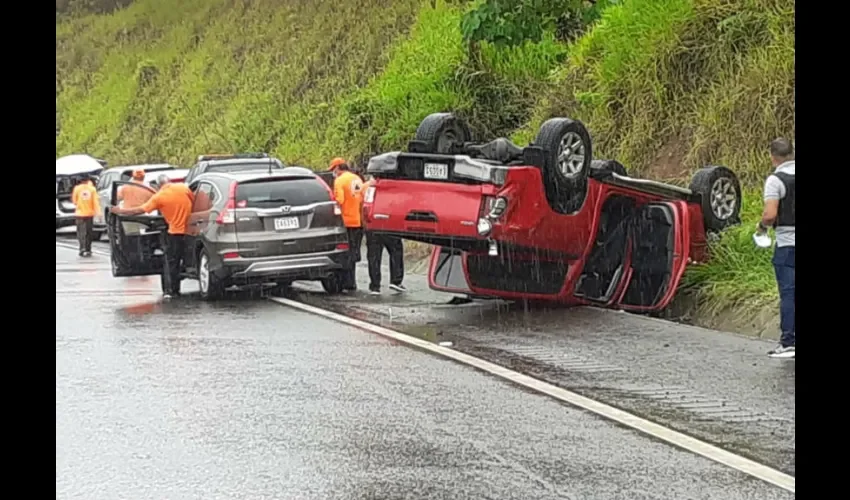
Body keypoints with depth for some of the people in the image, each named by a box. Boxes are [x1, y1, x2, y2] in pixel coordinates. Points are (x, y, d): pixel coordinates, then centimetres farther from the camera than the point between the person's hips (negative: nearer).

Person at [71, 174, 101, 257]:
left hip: (80, 213, -1)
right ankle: (88, 250, 14)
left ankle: (82, 248, -14)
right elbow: (95, 201, -5)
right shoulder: (92, 189, -4)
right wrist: (98, 212, -3)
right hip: (90, 213, 1)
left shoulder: (77, 188, -5)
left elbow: (74, 200, 4)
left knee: (81, 232, 2)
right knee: (89, 233, 11)